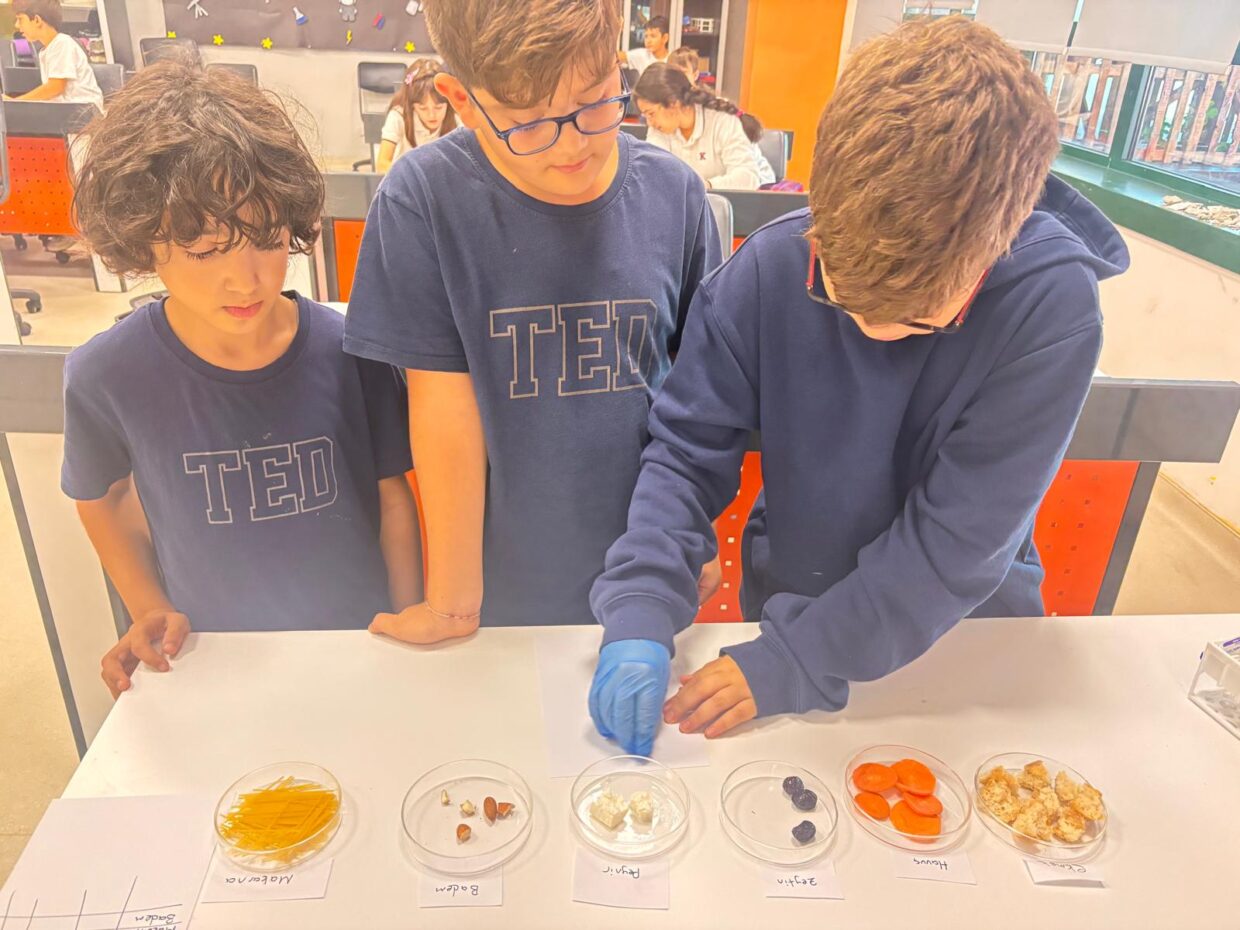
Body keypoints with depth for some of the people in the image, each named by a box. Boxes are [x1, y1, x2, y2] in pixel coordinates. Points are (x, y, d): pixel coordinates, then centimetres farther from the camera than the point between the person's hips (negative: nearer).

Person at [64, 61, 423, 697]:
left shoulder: (348, 352, -18)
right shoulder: (106, 376, -16)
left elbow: (393, 498, -6)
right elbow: (102, 499, 4)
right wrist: (150, 612, -5)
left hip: (360, 649, 0)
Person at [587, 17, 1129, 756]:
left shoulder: (1053, 305, -27)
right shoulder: (770, 269, -23)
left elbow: (962, 537, -27)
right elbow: (688, 448, -17)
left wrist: (793, 663, -28)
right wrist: (640, 613, -28)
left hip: (961, 631, -1)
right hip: (788, 602, 2)